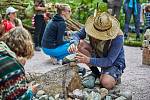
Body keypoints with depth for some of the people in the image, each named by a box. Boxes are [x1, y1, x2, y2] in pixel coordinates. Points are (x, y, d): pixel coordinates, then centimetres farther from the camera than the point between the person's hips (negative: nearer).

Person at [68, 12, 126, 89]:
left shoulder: (118, 37, -33)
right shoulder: (92, 26, -21)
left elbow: (109, 61, -34)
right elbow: (78, 35, -10)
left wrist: (88, 60, -45)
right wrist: (73, 43, -35)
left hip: (114, 63, -5)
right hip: (97, 55, 6)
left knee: (106, 83, -34)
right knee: (80, 44, -21)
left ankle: (116, 77, 5)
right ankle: (96, 74, -6)